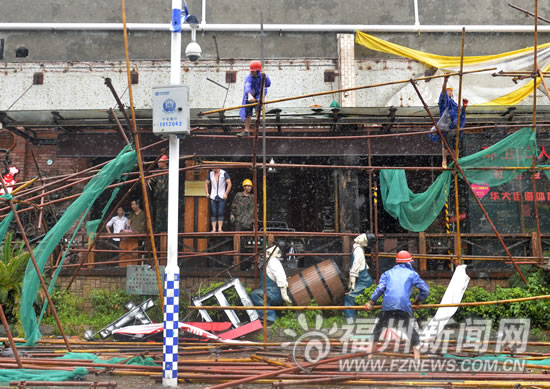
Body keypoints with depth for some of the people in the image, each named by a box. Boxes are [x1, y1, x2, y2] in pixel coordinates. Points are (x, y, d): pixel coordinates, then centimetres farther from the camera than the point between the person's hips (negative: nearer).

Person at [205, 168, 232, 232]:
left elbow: (229, 183, -5)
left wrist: (226, 194, -11)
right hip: (213, 197, 3)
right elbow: (206, 183, 21)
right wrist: (207, 193, 9)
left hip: (221, 197, -3)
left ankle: (220, 229, -8)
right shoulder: (210, 174, 9)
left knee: (220, 213, -8)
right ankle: (213, 229, -3)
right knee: (213, 213, -3)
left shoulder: (224, 173, -2)